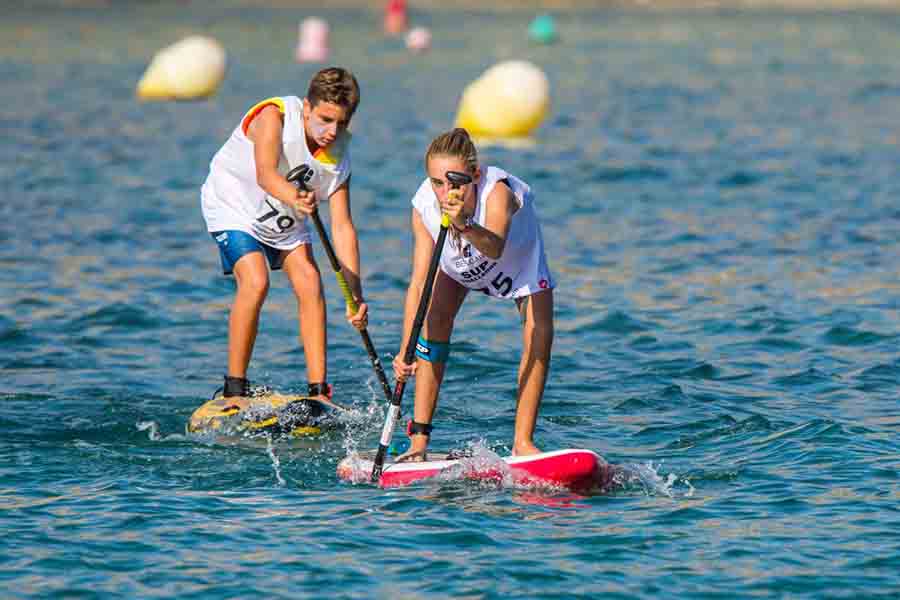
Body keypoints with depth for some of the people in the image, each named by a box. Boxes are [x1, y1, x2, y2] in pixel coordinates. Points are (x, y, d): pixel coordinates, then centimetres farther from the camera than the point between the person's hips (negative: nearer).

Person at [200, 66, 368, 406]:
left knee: (311, 286, -10)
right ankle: (234, 390, -16)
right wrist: (294, 197, -68)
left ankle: (319, 392, -6)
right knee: (255, 282, -24)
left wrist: (355, 295, -22)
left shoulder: (339, 157, -15)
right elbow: (265, 174, -45)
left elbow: (342, 228, -15)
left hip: (286, 219, 5)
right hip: (233, 205, -5)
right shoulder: (274, 116, -29)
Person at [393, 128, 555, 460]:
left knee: (539, 335, -18)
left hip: (520, 256, -2)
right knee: (435, 316, -20)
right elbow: (418, 283, -33)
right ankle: (419, 439, -14)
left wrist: (466, 225, -84)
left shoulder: (498, 192, -44)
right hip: (457, 264, 2)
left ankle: (522, 442, -6)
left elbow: (495, 248, -64)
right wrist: (406, 349, -42)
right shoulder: (424, 206, -34)